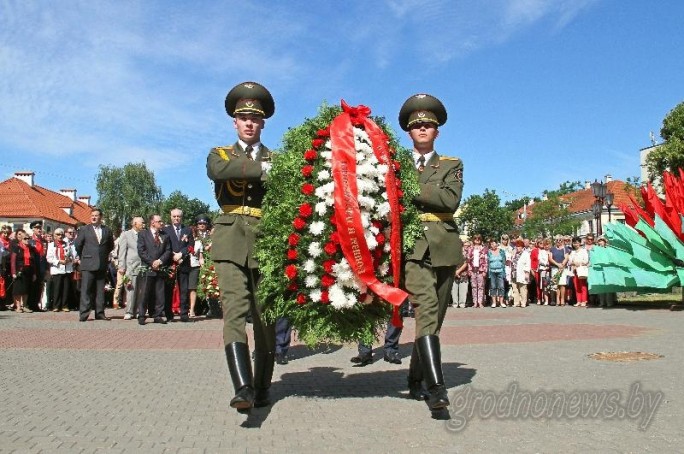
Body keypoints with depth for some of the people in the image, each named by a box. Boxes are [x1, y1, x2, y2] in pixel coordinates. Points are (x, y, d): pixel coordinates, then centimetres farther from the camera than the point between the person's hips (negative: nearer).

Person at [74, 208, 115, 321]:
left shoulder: (107, 230, 10)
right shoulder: (84, 229, 4)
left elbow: (110, 246, 21)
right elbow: (77, 245, 7)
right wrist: (83, 257, 10)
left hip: (102, 265, 3)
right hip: (88, 265, -2)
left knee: (100, 290, 6)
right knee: (86, 290, -4)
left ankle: (100, 313, 11)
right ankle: (83, 314, -1)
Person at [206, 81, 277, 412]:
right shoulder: (219, 155, 16)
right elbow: (219, 170, -11)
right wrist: (263, 169, -15)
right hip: (231, 241, -1)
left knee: (265, 317, 3)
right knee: (235, 310, -15)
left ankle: (261, 388, 14)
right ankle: (243, 387, -22)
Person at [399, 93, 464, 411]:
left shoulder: (452, 165, 14)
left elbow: (451, 200, -5)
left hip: (444, 247, 2)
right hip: (413, 246, -2)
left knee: (435, 317, 8)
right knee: (425, 310, -20)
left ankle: (415, 380, 24)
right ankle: (436, 388, -23)